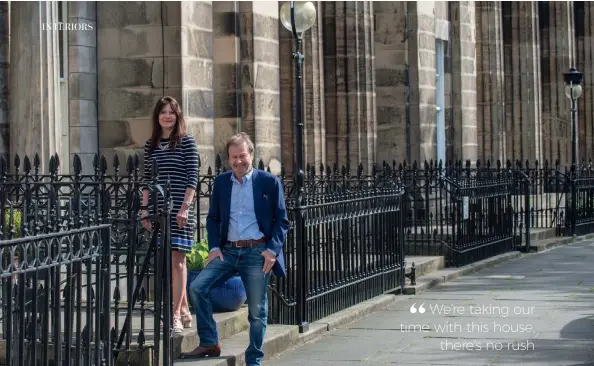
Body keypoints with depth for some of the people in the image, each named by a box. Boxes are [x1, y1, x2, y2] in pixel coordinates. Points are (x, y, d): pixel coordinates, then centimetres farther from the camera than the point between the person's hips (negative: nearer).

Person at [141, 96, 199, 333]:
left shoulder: (187, 142, -2)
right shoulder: (151, 145, 12)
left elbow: (192, 178, -6)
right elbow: (147, 180, 14)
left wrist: (185, 207, -14)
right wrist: (145, 209, 7)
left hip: (179, 209, -5)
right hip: (159, 210, 5)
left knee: (177, 260, -9)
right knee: (169, 261, 8)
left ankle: (176, 315, -10)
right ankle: (184, 311, 17)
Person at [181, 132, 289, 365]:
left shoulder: (269, 182, 0)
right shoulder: (221, 182, 10)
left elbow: (281, 220, 1)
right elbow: (213, 218, 14)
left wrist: (272, 250, -11)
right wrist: (214, 247, -2)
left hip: (257, 252, -3)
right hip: (228, 250, 3)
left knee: (257, 310, 0)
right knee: (197, 287, -14)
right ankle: (209, 343, -5)